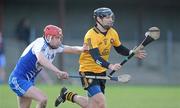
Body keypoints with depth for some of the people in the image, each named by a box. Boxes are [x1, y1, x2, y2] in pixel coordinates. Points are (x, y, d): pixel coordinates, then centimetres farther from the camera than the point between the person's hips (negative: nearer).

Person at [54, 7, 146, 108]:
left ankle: (68, 95, 31)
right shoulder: (91, 35, -21)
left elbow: (120, 48, 15)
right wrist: (110, 66, -47)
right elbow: (96, 57, -32)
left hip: (101, 72, 7)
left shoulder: (112, 33, 1)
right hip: (88, 71, -7)